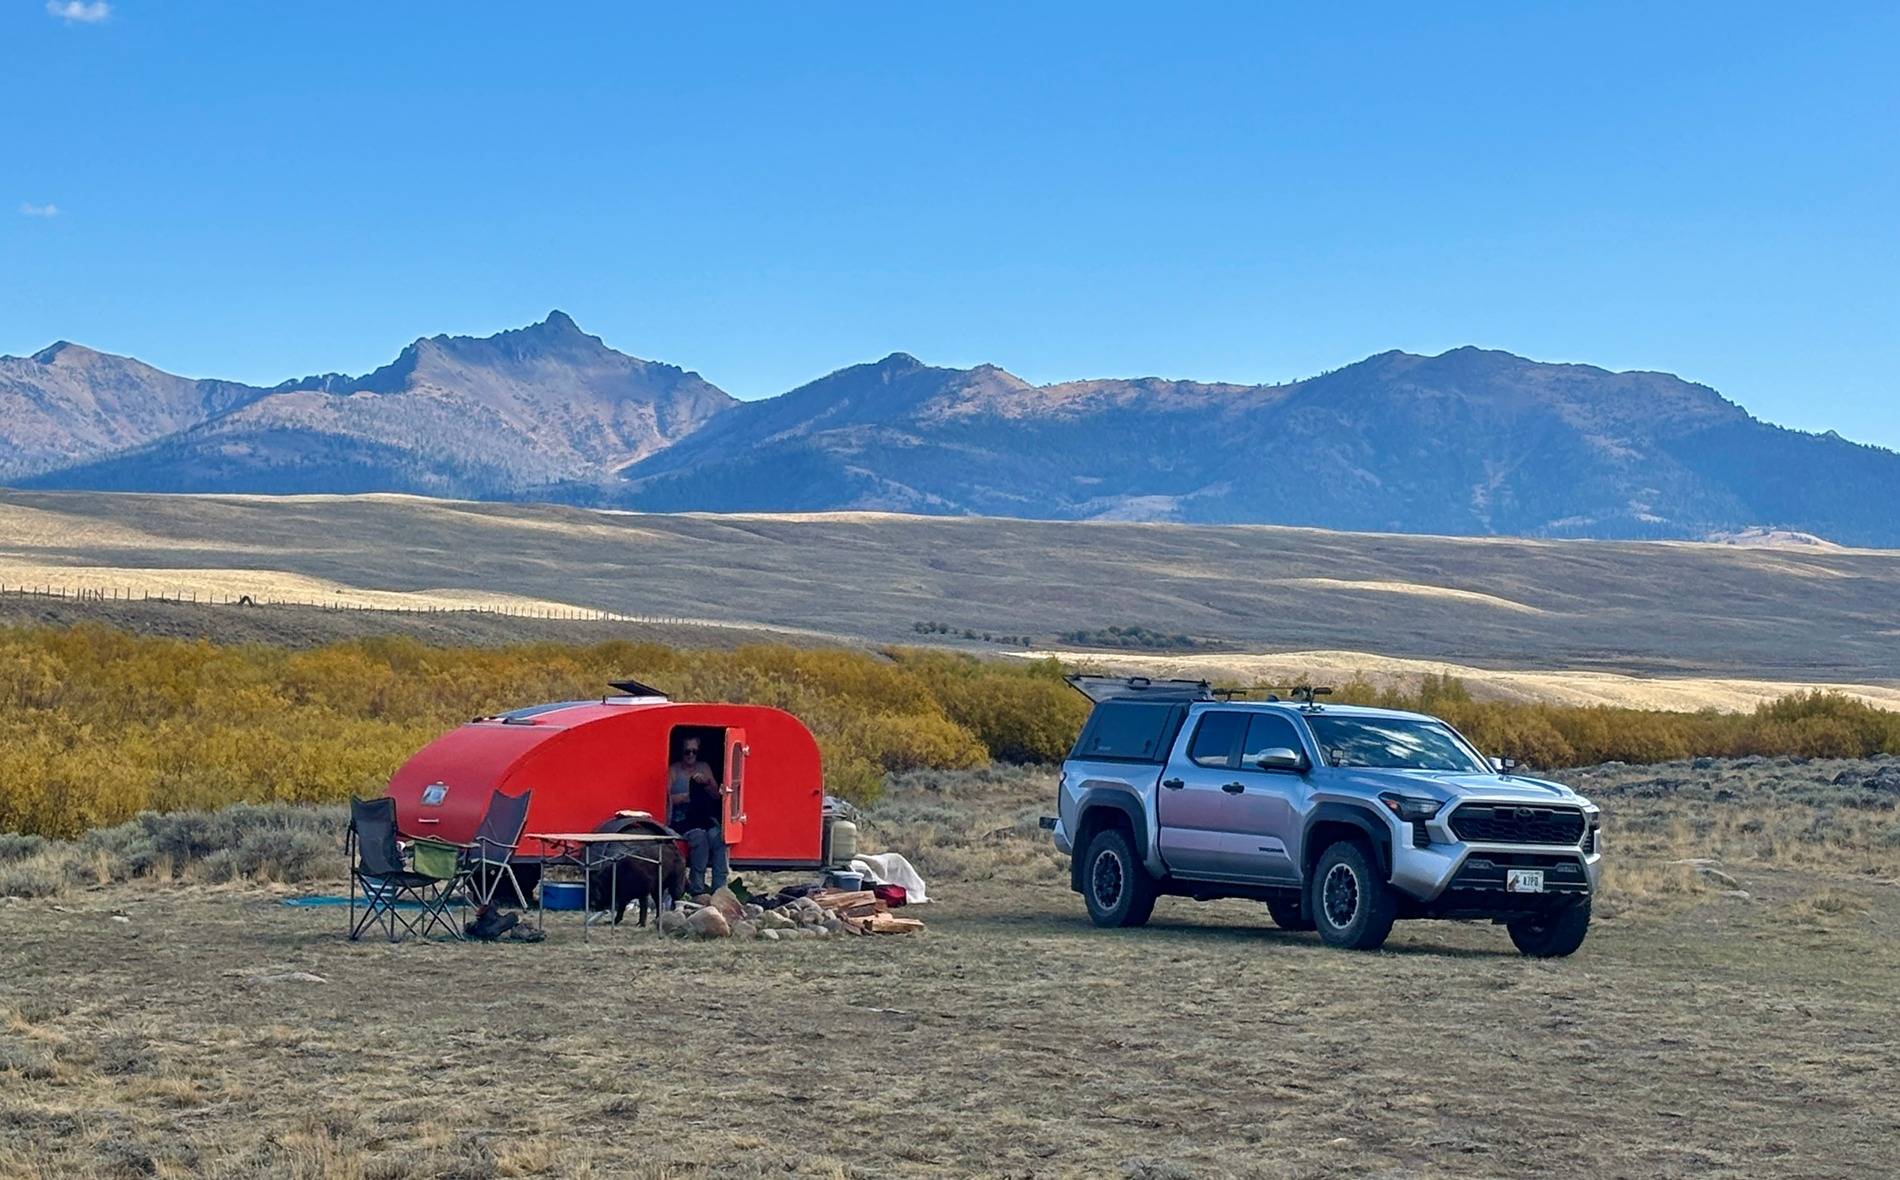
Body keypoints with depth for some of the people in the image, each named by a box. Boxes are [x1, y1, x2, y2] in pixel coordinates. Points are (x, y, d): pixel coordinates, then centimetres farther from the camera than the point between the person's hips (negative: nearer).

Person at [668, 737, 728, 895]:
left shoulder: (704, 768, 16)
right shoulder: (673, 770, 5)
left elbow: (717, 795, 10)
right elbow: (667, 798, -8)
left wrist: (706, 783, -8)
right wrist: (688, 796, -15)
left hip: (704, 818, 3)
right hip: (681, 820, -3)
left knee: (716, 836, -29)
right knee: (699, 836, -33)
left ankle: (719, 887, -32)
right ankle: (697, 889, -30)